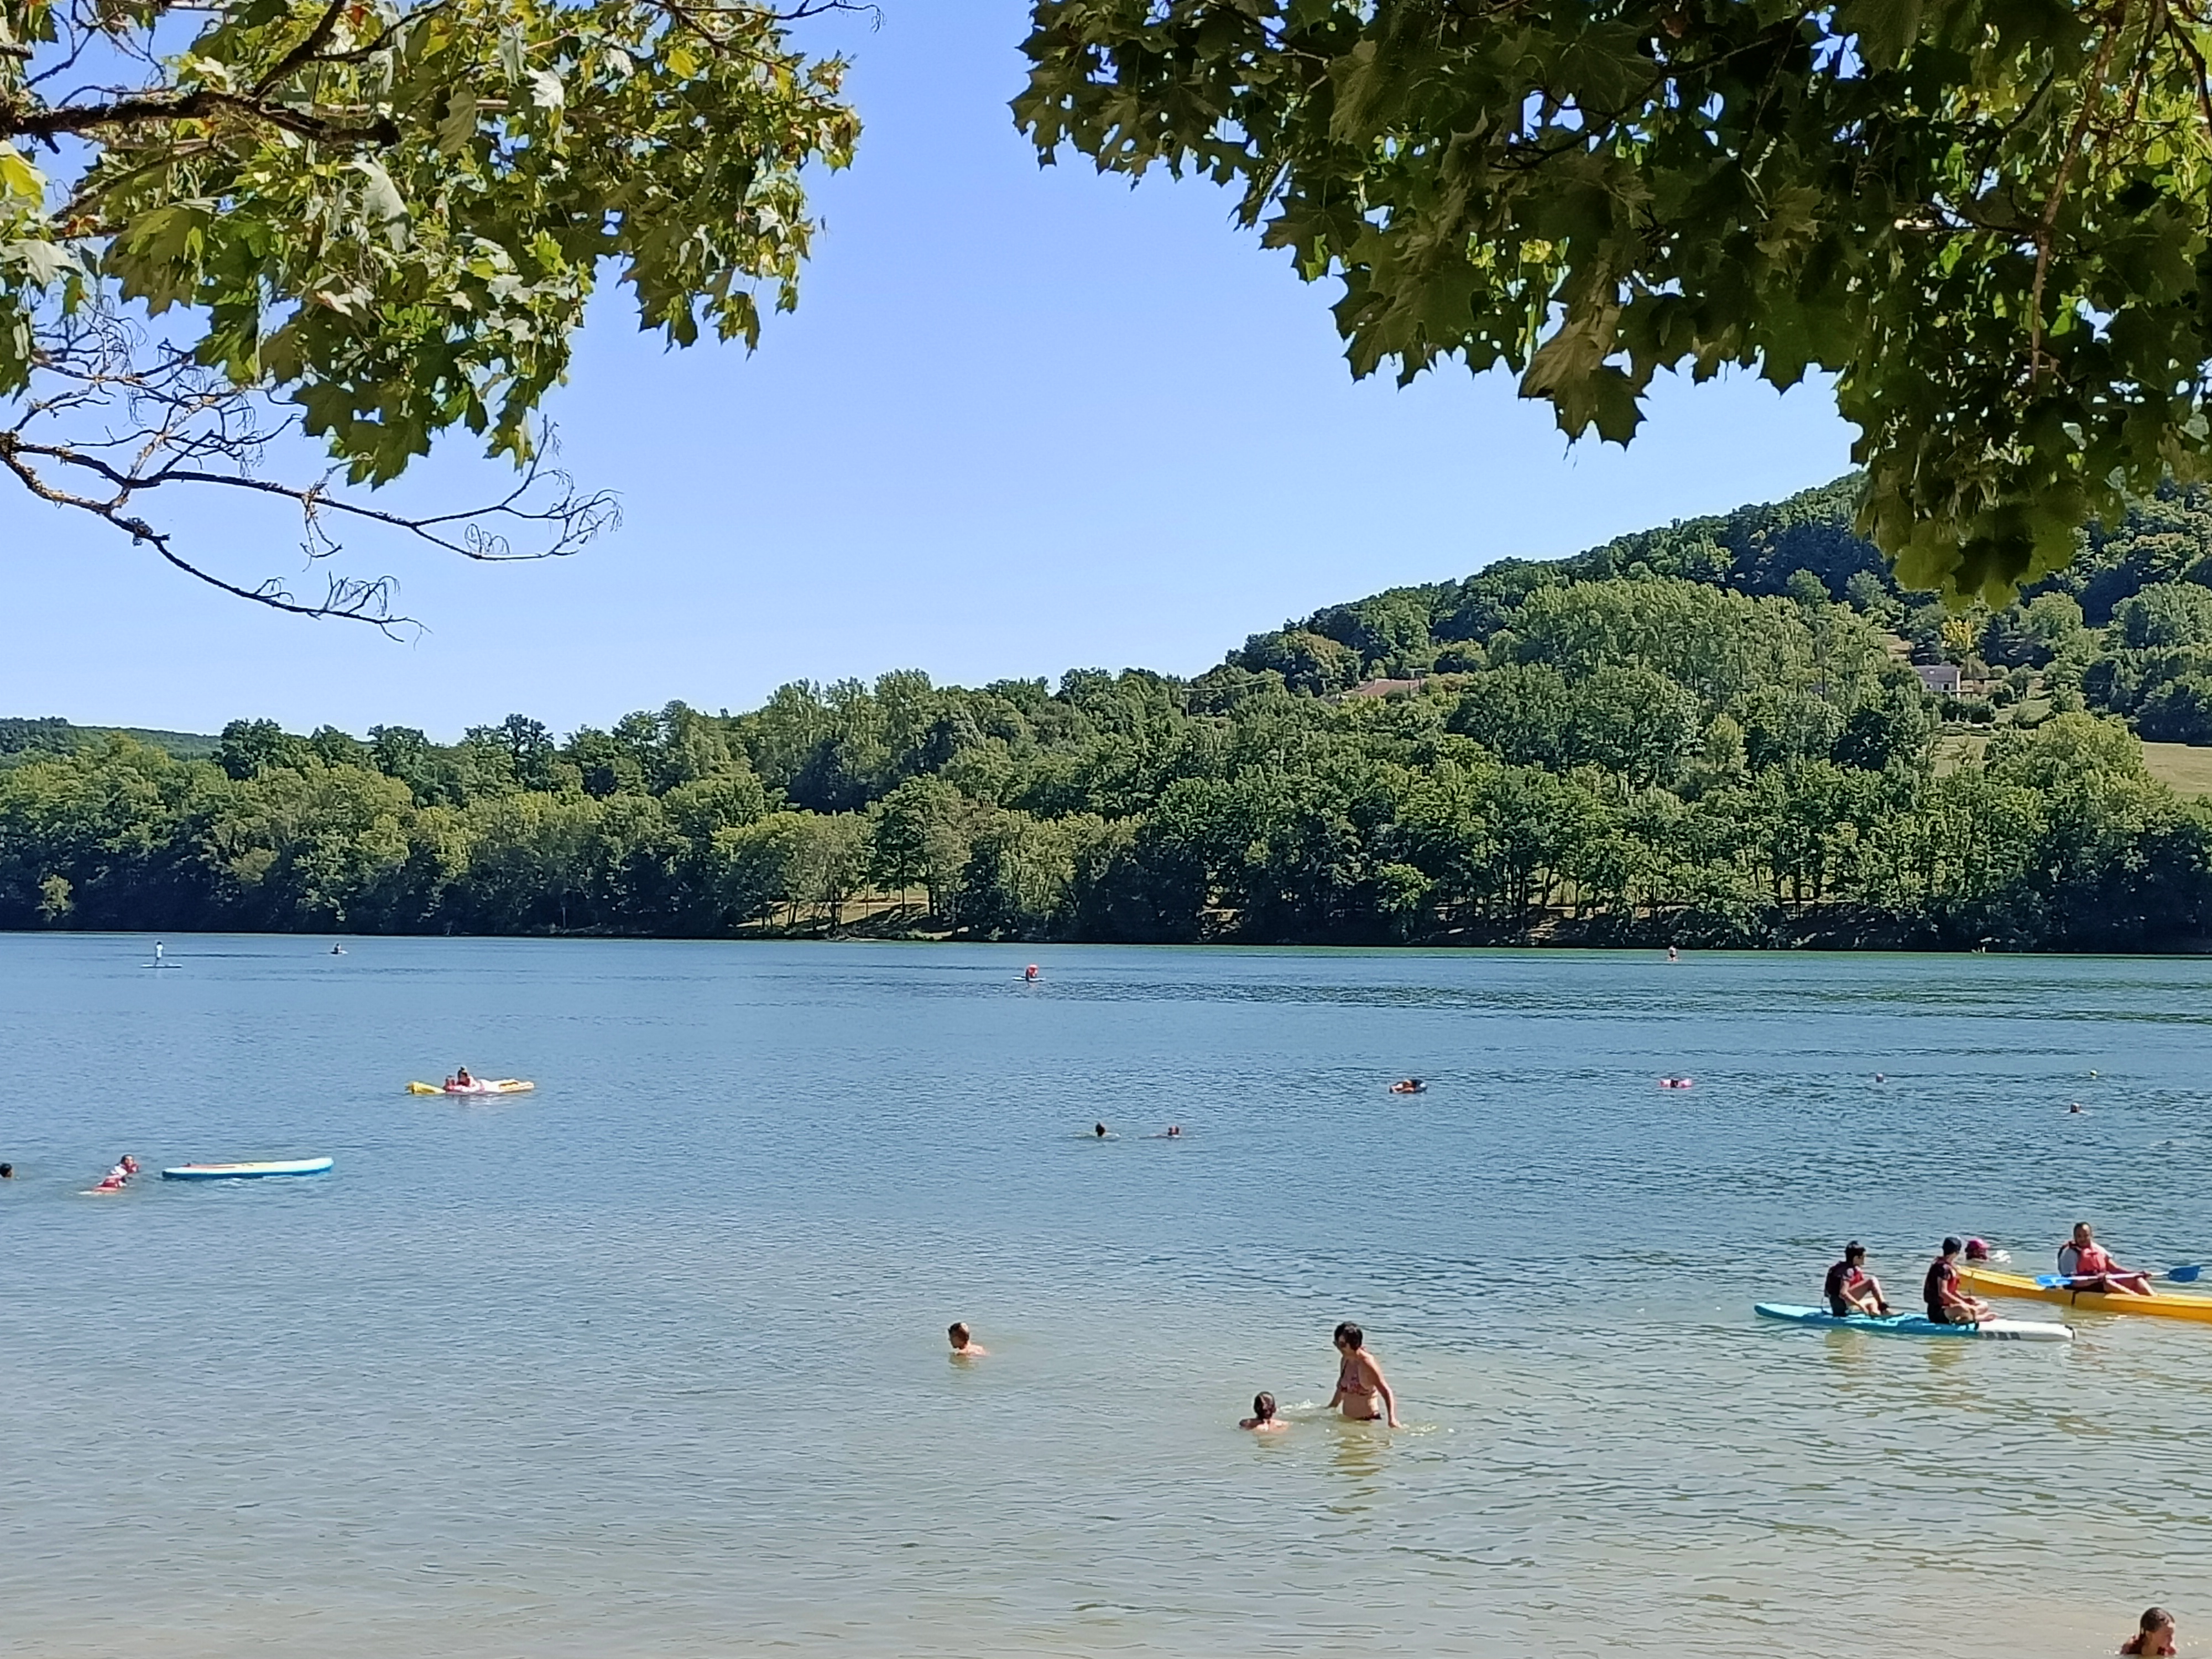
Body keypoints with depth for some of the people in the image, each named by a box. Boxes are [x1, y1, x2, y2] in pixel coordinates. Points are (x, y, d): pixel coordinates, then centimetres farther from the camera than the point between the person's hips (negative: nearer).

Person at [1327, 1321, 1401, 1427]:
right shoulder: (1346, 1361, 7)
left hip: (1368, 1421, -8)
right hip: (1347, 1420, 8)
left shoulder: (1367, 1363, -16)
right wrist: (1330, 1409, 33)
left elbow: (1386, 1392, -20)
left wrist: (1392, 1418, -32)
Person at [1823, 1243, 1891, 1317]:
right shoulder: (1848, 1271, -14)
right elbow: (1843, 1293, -25)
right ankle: (1884, 1308, -22)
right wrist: (1860, 1305, -21)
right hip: (1842, 1303, -10)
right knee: (1872, 1281, -16)